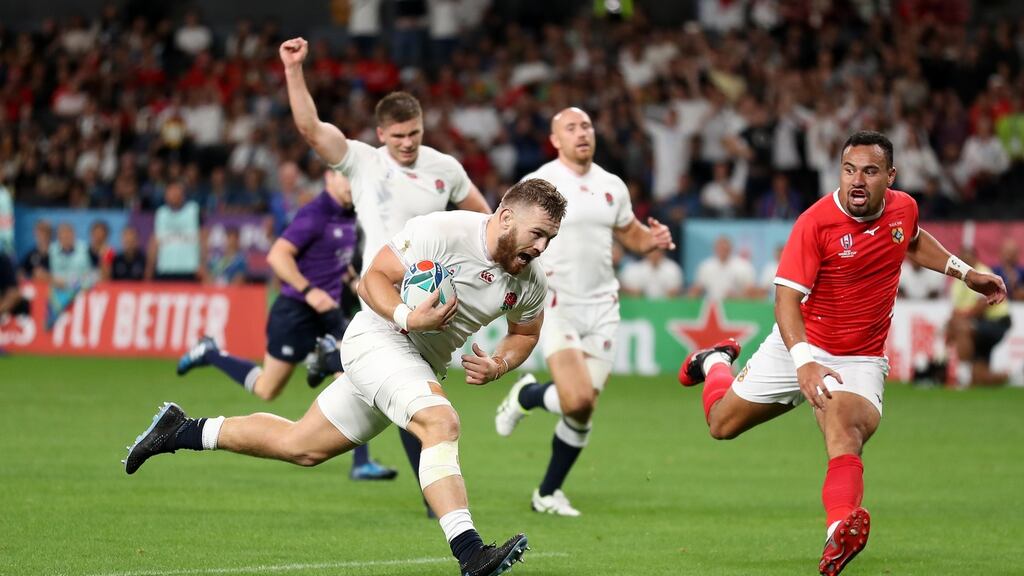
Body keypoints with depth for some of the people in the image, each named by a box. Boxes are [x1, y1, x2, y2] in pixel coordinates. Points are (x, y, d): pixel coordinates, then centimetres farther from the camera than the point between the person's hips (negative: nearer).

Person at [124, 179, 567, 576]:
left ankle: (180, 431, 29)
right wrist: (408, 317, -34)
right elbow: (373, 279, -15)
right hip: (380, 337, -7)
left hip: (425, 364, 7)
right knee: (441, 424, -32)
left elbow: (526, 333, 16)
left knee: (302, 446, 14)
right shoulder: (442, 231, -22)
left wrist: (498, 366, -5)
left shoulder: (531, 280, -2)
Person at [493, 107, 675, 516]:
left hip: (602, 307, 5)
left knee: (583, 410, 1)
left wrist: (652, 240, 1)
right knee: (577, 400, -21)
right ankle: (526, 395, 13)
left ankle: (548, 493, 19)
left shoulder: (612, 186, 10)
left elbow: (630, 234, 23)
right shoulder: (539, 184, -7)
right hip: (557, 306, -5)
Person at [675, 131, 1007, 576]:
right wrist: (803, 360, -42)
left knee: (846, 432, -31)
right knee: (722, 423, 15)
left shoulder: (904, 209, -4)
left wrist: (964, 272, 15)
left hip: (860, 361, 1)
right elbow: (786, 296, -27)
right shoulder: (816, 222, -21)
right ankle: (715, 363, 49)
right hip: (798, 346, -1)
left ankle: (840, 530, -54)